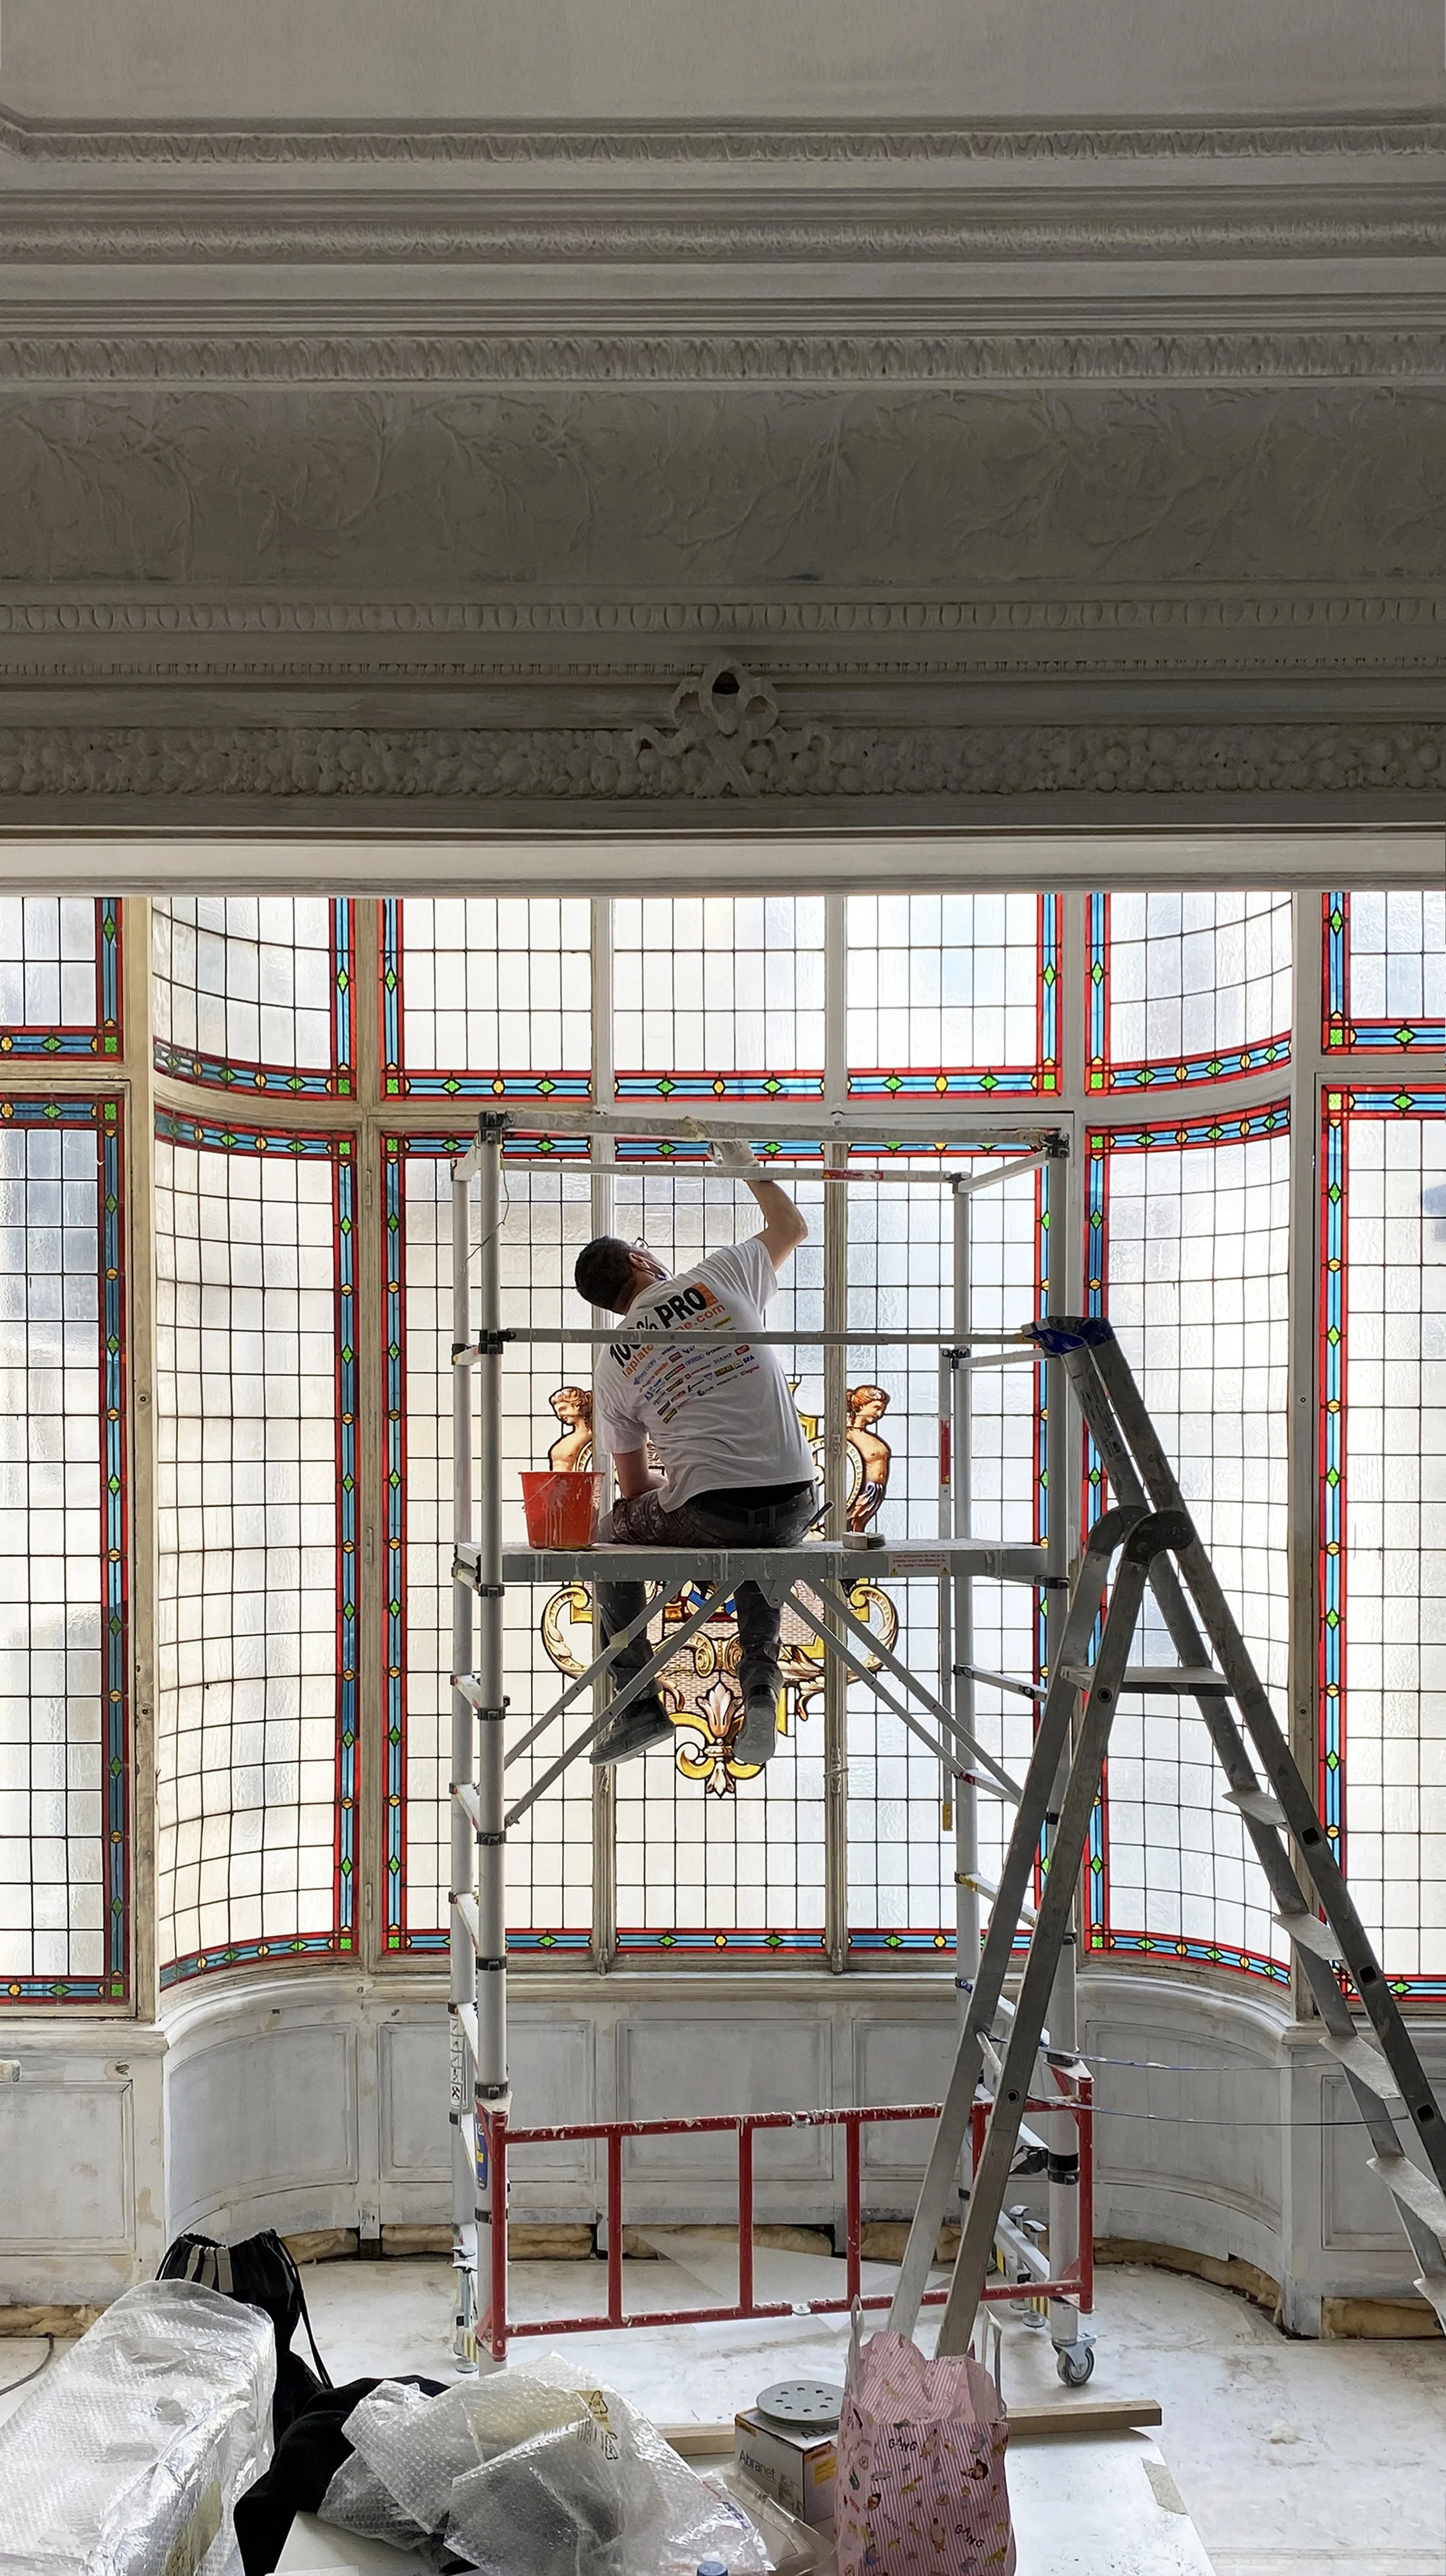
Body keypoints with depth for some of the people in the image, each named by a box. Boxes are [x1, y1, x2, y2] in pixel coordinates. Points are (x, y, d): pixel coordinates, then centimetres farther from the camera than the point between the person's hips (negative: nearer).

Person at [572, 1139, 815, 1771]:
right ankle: (759, 1683, 17)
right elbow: (792, 1225, 25)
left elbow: (635, 1489, 16)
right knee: (764, 1544, 39)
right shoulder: (719, 1279, 6)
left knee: (611, 1532, 28)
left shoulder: (612, 1369, 8)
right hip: (793, 1507, 2)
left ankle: (639, 1704, 20)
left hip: (706, 1516, -2)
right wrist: (747, 1167, 40)